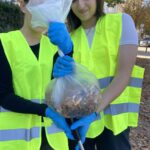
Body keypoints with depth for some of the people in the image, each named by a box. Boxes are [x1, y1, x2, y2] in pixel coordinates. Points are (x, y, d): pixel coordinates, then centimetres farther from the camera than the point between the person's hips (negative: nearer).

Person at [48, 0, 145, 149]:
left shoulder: (122, 21, -3)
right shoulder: (70, 37, 6)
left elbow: (124, 74, -12)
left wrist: (94, 112, -22)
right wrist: (61, 71, -26)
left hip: (113, 117, -2)